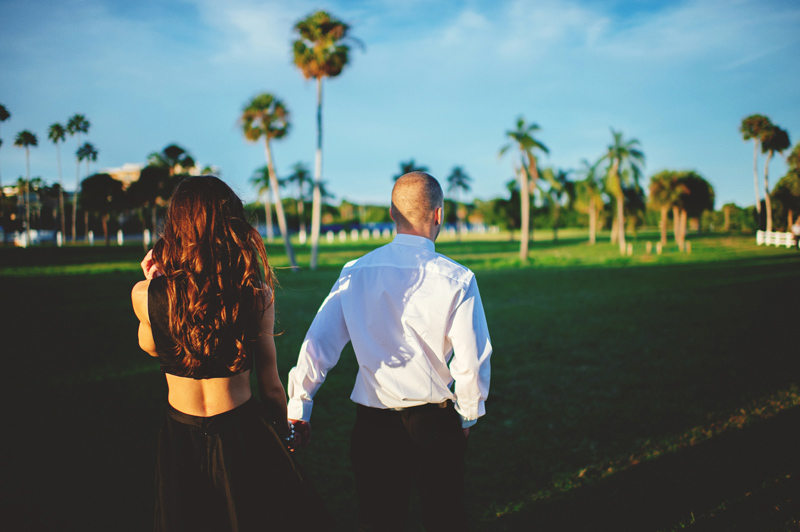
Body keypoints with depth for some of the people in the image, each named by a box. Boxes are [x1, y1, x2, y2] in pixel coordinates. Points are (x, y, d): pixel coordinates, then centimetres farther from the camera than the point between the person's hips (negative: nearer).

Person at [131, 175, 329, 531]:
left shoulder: (146, 295, -14)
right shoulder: (258, 294, -15)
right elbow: (271, 388, -6)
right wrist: (284, 436, 10)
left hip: (180, 437, 1)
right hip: (244, 434, 0)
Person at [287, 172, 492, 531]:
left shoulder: (355, 274, -5)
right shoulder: (456, 280, -12)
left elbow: (318, 343, -4)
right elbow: (472, 361, -12)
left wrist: (298, 410, 6)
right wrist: (469, 416, 6)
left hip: (372, 422, 2)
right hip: (435, 421, -2)